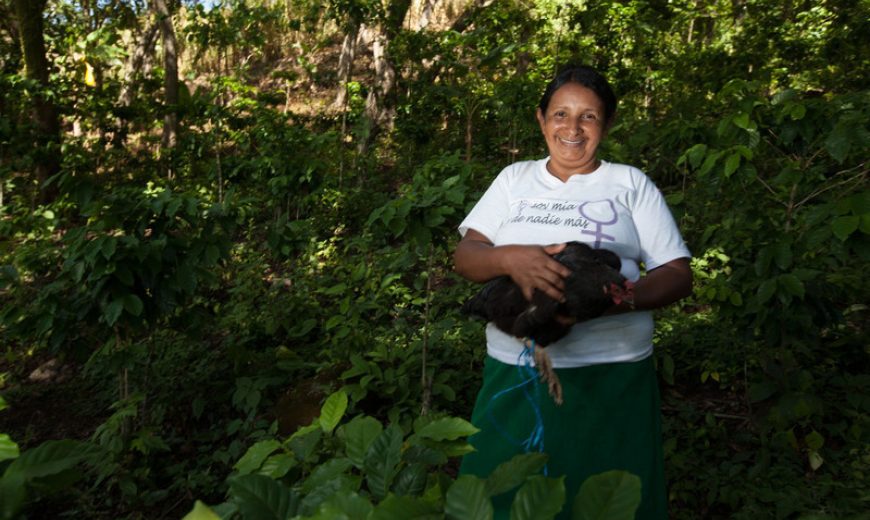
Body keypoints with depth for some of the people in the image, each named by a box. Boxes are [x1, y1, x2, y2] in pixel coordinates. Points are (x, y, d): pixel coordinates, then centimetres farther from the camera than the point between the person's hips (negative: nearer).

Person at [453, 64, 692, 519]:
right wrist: (510, 259, -20)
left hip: (609, 376, -1)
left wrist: (627, 297, -19)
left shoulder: (630, 183, 6)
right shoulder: (515, 178, 11)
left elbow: (678, 273, 3)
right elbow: (465, 256, 2)